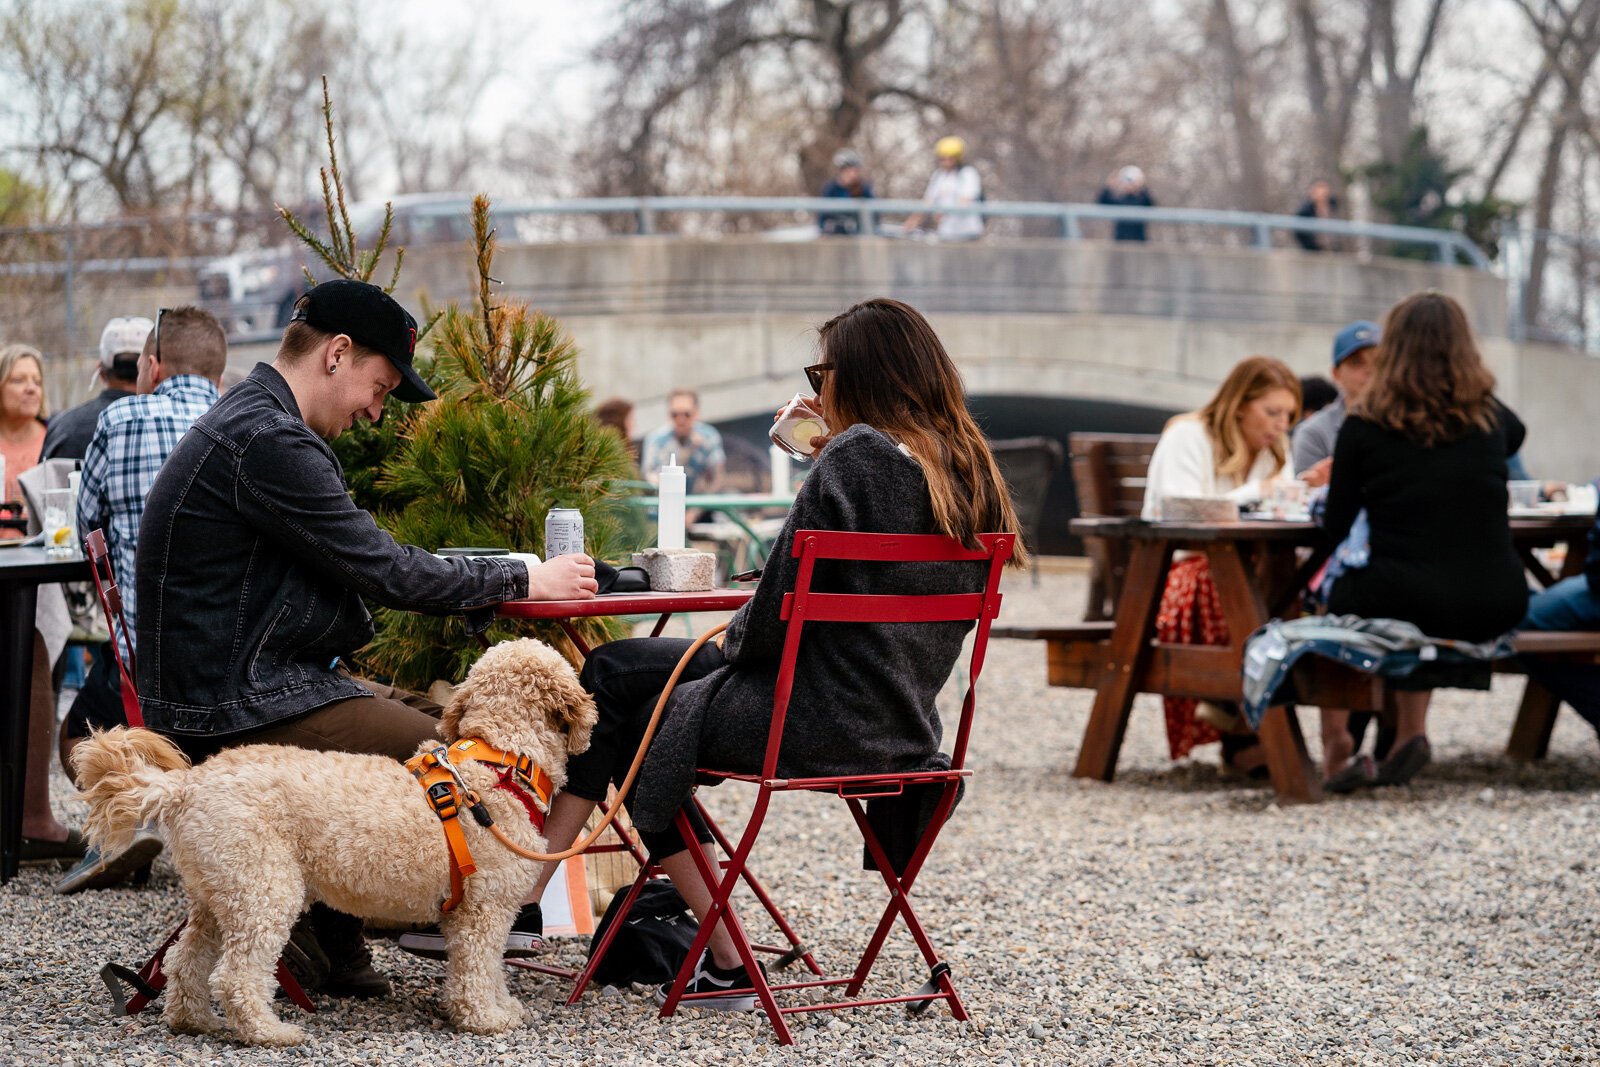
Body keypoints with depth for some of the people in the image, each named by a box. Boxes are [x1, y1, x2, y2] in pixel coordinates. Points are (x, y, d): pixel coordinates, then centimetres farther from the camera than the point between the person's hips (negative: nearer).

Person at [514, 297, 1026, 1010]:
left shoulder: (856, 455, -17)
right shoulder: (964, 464, 7)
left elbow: (784, 605, -18)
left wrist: (732, 637, 4)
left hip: (827, 721, -9)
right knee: (616, 670, 16)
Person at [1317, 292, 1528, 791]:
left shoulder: (1364, 426, -5)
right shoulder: (1490, 418, 5)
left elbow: (1336, 527, 6)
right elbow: (1517, 435, 31)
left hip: (1404, 605, -3)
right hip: (1495, 609, 3)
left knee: (1338, 593, 29)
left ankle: (1337, 752, 25)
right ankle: (1410, 735, 29)